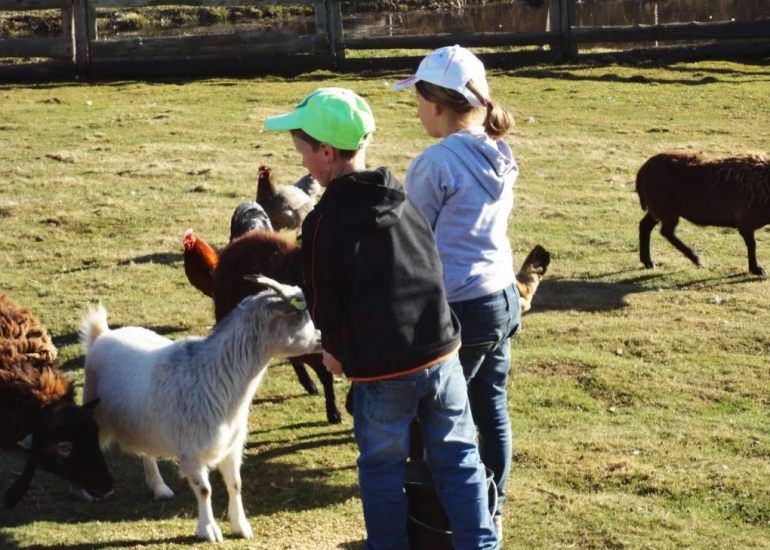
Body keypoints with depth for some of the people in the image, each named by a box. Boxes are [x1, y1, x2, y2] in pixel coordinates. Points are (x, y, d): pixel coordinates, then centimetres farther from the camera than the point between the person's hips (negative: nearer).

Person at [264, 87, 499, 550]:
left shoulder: (324, 220, -11)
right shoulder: (405, 200, 6)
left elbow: (326, 304, -7)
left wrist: (337, 351, 12)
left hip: (381, 368, -5)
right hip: (440, 351, 5)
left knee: (383, 468, 12)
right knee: (458, 457, 14)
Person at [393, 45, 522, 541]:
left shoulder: (436, 163, -18)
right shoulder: (500, 156, 5)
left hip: (459, 308, -8)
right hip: (503, 298, 8)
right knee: (492, 410, 16)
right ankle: (492, 514, 28)